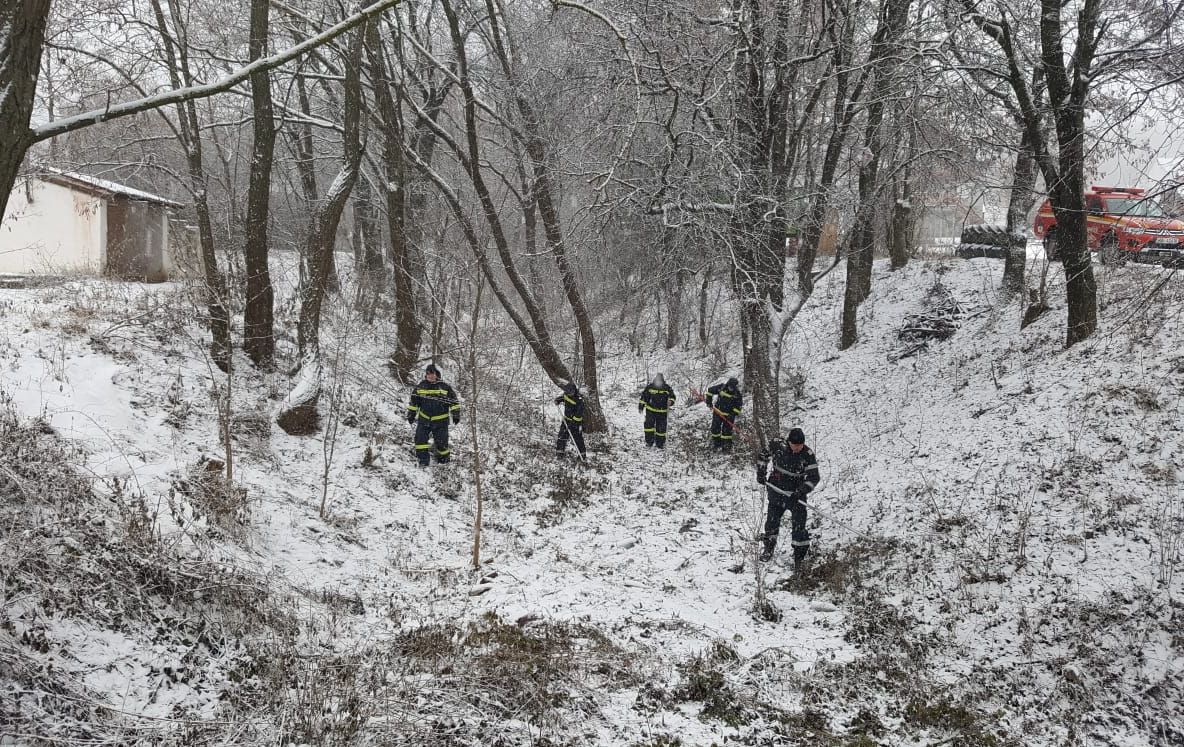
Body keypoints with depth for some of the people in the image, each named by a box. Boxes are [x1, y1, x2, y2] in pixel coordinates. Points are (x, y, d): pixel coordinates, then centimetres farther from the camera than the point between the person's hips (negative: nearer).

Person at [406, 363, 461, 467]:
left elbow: (453, 401, 3)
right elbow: (413, 402, 14)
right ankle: (423, 460, -3)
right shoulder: (420, 387, 4)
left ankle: (444, 461, 21)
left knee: (441, 443, 1)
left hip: (440, 421, -2)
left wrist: (456, 414, -3)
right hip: (424, 420, 2)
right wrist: (411, 414, 14)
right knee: (420, 439, -10)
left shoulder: (445, 388, -3)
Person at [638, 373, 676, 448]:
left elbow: (672, 397, 5)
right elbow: (643, 397, 5)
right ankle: (649, 441, -1)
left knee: (661, 428, 4)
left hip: (662, 412, 0)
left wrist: (670, 401, -18)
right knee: (648, 424, -12)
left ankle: (660, 443, 19)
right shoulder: (649, 387, -3)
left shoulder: (667, 389, -4)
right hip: (650, 410, 0)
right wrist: (641, 407, 4)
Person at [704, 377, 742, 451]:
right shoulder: (721, 387, -12)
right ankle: (715, 443, 23)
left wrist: (734, 414, -16)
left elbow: (738, 406, -5)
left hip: (729, 414, -2)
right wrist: (709, 402, -1)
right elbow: (710, 391, 1)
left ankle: (726, 446, 10)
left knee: (727, 430, 0)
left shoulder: (737, 394, -13)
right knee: (715, 428, 6)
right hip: (718, 412, 2)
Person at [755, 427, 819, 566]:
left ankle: (799, 554, 5)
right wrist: (760, 473, 0)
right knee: (772, 520, 11)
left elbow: (813, 478, -14)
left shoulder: (808, 455, -16)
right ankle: (769, 549, 33)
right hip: (776, 489, 2)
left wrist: (800, 492, -25)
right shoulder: (778, 446, -12)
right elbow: (764, 455, 8)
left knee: (799, 525, -8)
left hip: (796, 494, -2)